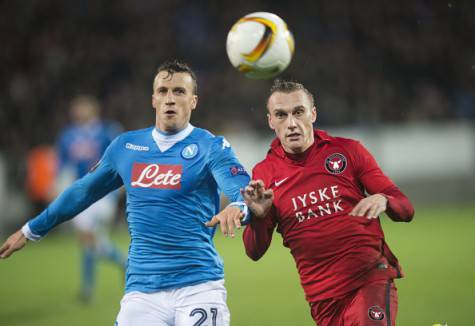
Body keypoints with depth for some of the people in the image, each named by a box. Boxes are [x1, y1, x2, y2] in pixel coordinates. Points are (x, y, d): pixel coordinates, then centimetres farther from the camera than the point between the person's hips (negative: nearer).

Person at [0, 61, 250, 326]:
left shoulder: (211, 147, -1)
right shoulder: (125, 147, 12)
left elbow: (241, 189, -18)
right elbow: (83, 192, 24)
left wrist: (236, 208, -42)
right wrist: (30, 231, 32)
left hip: (198, 287, -3)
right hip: (141, 291, 3)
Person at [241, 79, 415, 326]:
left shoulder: (348, 151, 3)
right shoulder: (264, 173, 5)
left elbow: (405, 210, 3)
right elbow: (254, 253, 5)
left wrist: (383, 201, -20)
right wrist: (258, 217, -15)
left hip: (371, 277, -2)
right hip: (323, 299, 2)